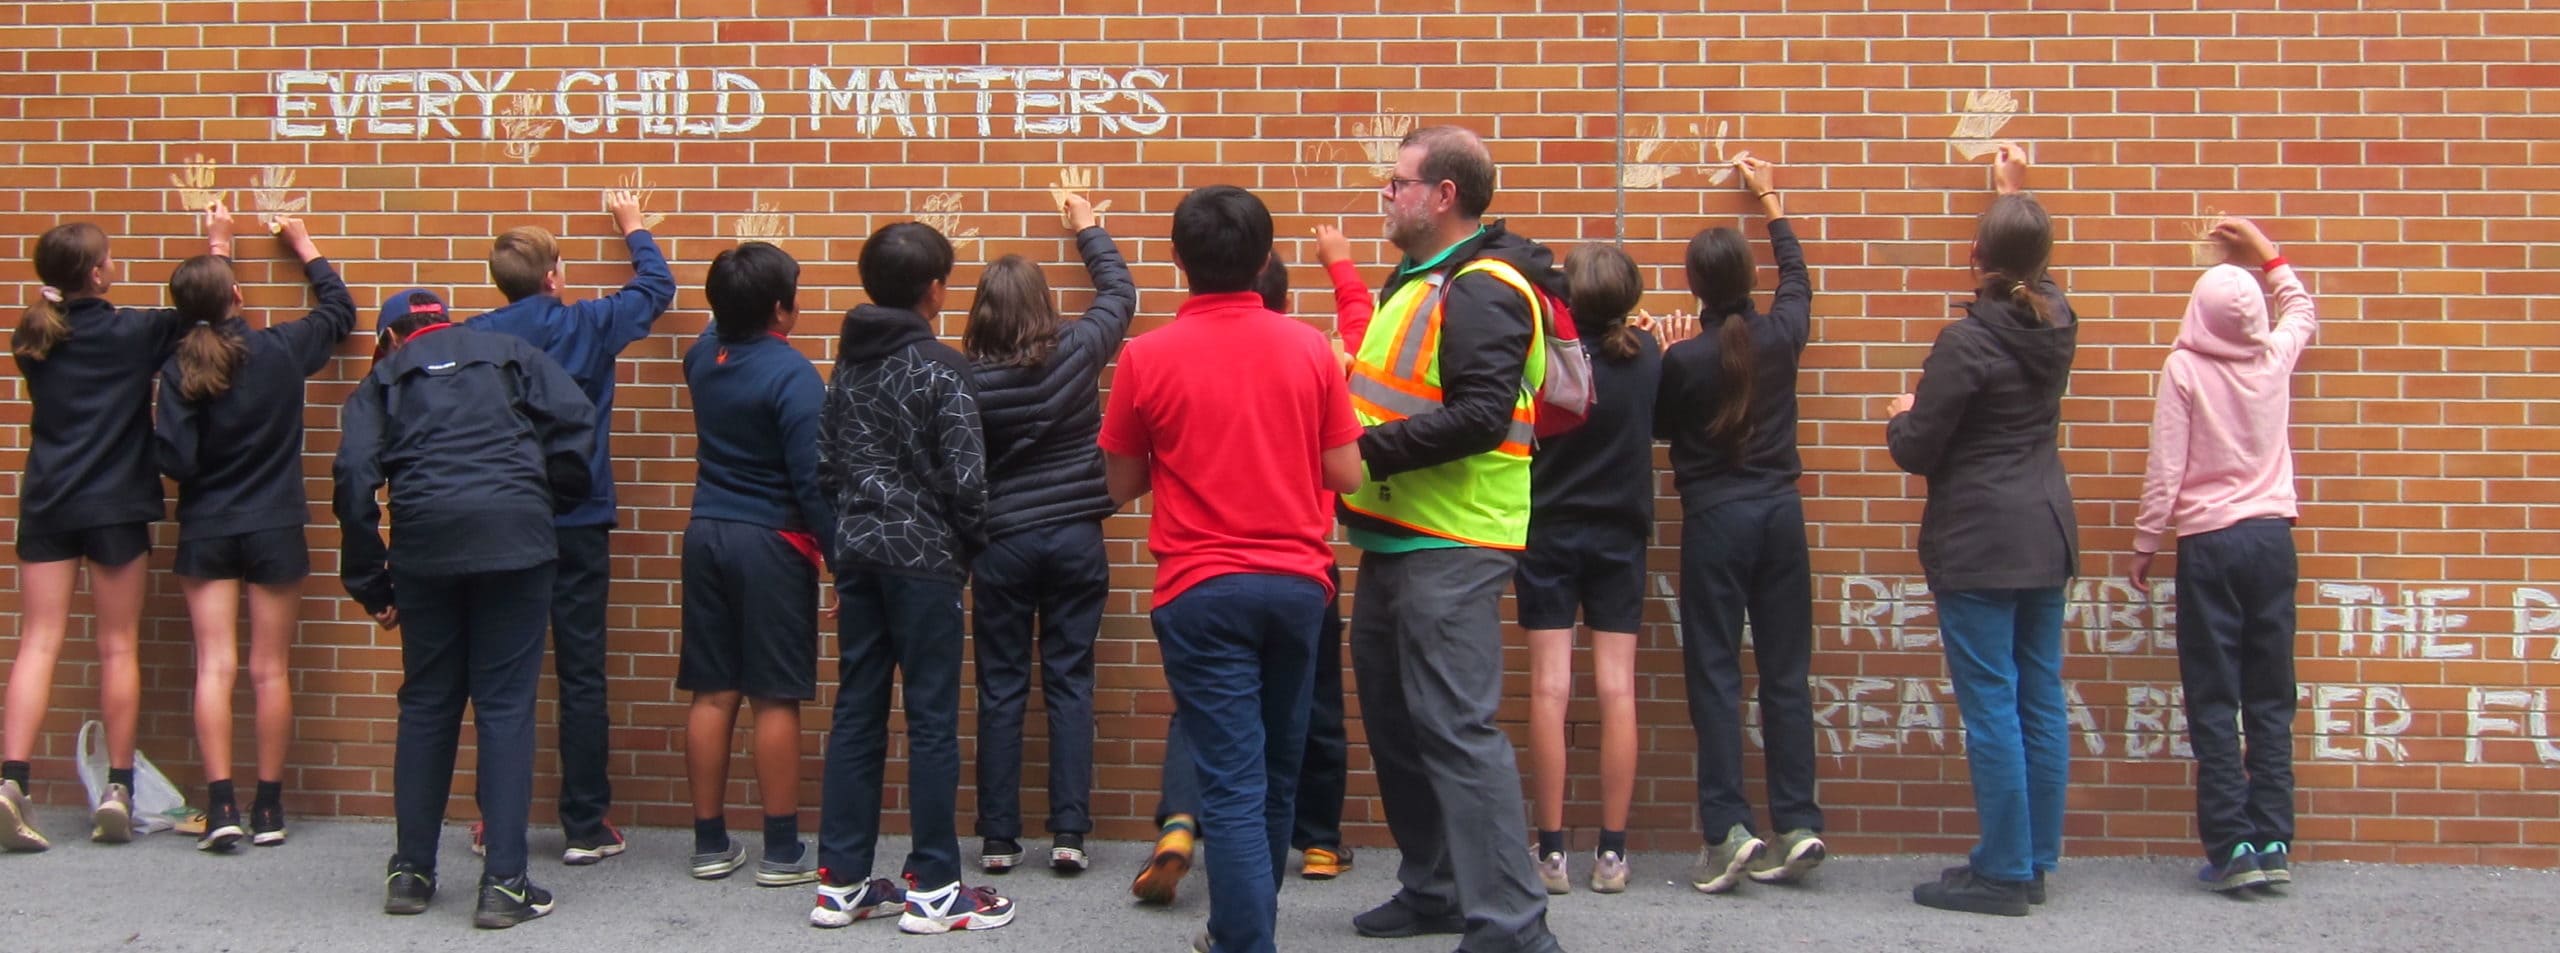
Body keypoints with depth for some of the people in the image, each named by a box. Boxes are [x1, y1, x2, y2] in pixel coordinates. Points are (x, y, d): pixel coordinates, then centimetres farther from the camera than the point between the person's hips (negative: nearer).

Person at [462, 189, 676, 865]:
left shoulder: (472, 338, -4)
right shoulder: (587, 326, -5)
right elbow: (656, 286, 12)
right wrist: (632, 226, 28)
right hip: (578, 525, -2)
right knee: (581, 677, 3)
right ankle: (586, 828, 6)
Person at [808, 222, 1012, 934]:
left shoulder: (847, 364, 9)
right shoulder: (940, 367, -10)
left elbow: (826, 467, 10)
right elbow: (965, 476, -14)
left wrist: (846, 546, 17)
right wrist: (971, 546, 2)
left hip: (859, 554, 6)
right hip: (923, 558, -6)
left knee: (856, 714, 10)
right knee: (933, 719, 0)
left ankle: (840, 881, 13)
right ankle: (933, 889, 4)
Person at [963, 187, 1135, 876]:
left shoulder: (968, 379, -10)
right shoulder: (1077, 353, -6)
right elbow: (1121, 293, 13)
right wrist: (1088, 228, 27)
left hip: (1002, 542, -1)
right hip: (1075, 536, 1)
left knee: (1000, 689, 7)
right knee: (1069, 683, 6)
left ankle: (998, 838, 9)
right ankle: (1069, 834, 4)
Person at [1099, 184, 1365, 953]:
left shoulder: (1148, 357, -5)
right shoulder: (1309, 348, 0)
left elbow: (1122, 485, 3)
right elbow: (1345, 474, 2)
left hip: (1202, 591, -3)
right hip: (1296, 583, 3)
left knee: (1233, 784, -2)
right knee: (1277, 775, 17)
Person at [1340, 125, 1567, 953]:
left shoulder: (1483, 290, -15)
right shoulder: (1419, 281, 17)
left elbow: (1480, 416, -25)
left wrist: (1364, 450, -23)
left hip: (1449, 550, -10)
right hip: (1396, 542, 10)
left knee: (1456, 729, -12)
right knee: (1396, 718, 16)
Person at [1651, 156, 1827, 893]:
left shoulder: (1683, 360, -11)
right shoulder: (1781, 337, 0)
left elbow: (1661, 427, 5)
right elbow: (1797, 278, 22)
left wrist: (1659, 358, 12)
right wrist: (1772, 205, 33)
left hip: (1715, 520, -4)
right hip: (1780, 513, 4)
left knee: (1714, 673, -1)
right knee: (1785, 672, 7)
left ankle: (1727, 829, -7)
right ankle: (1797, 825, 7)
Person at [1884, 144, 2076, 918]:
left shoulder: (1965, 343, -16)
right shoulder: (2056, 324, 5)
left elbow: (1916, 450, -12)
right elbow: (2035, 272, 30)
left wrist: (1903, 416, 10)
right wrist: (2016, 194, 42)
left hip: (1978, 546, -8)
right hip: (2047, 536, 8)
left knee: (1991, 708, -4)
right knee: (2041, 702, 11)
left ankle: (2003, 873, 0)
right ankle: (2034, 860, 19)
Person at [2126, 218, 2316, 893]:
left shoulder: (2185, 368, -9)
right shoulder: (2276, 357, 3)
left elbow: (2165, 470, -9)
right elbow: (2304, 312, 28)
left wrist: (2144, 545, 1)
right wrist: (2266, 253, 33)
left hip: (2208, 541, -4)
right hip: (2272, 537, 4)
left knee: (2214, 703, 0)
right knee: (2271, 699, 7)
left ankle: (2233, 847, -3)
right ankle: (2273, 843, 5)